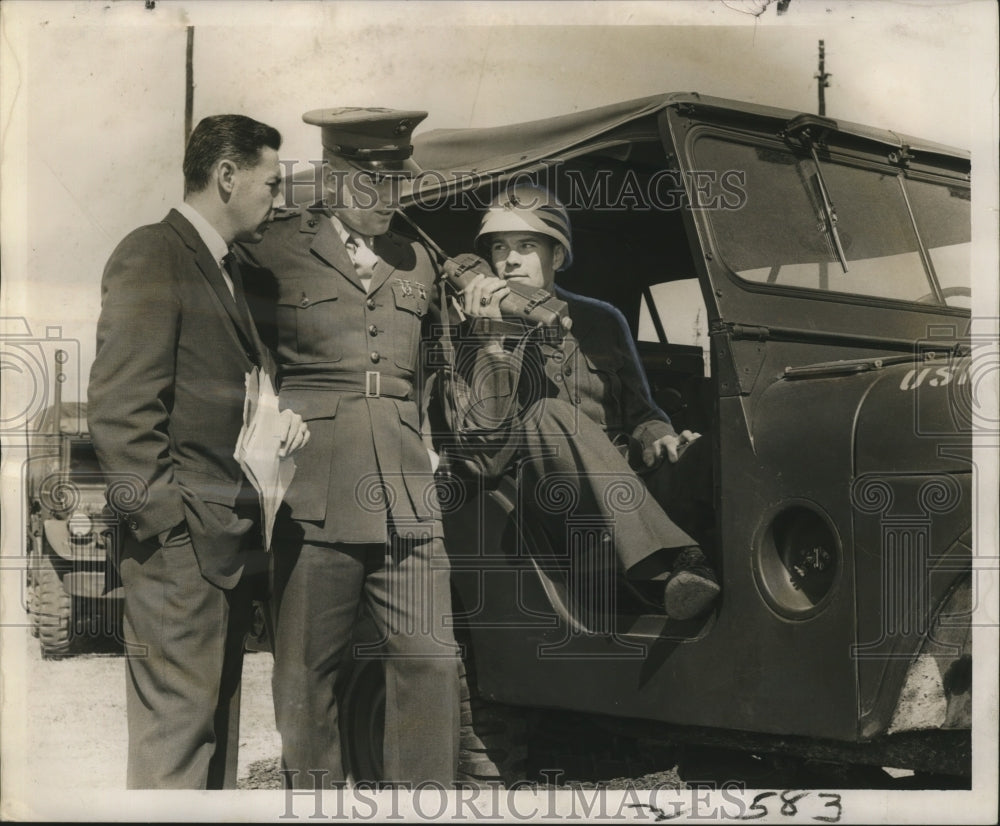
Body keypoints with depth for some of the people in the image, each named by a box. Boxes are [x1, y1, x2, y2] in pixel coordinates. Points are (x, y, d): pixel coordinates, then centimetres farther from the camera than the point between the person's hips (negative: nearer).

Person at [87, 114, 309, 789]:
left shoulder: (226, 270, 20)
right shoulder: (151, 257, -11)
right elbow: (119, 408, -18)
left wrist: (280, 411, 6)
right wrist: (165, 523, -18)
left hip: (228, 542, 10)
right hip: (179, 543, -10)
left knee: (218, 726, 15)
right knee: (176, 733, -5)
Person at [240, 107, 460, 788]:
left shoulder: (417, 263, 20)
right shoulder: (278, 251, 6)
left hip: (407, 499, 4)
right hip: (315, 496, -3)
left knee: (433, 661, 0)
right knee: (307, 673, 1)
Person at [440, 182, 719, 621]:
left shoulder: (601, 321, 17)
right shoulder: (473, 336, 6)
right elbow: (482, 454, -7)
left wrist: (656, 439, -3)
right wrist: (495, 337, -14)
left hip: (625, 493, 3)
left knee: (700, 453, -25)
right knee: (548, 415, -34)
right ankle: (667, 567, -44)